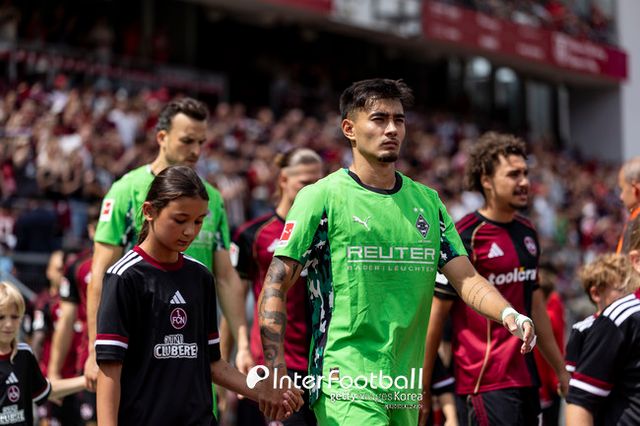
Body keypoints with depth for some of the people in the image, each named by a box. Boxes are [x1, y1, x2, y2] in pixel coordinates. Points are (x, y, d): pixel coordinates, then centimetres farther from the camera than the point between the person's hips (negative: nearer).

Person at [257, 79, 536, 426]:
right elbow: (275, 287, -5)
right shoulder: (321, 197, -3)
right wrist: (275, 372, -13)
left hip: (405, 391, 6)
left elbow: (466, 279, 10)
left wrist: (508, 314, -10)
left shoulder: (427, 201, 14)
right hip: (346, 386, -6)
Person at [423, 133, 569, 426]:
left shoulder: (527, 233, 12)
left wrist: (560, 368, 22)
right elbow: (435, 315, -9)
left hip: (525, 379, 8)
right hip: (485, 384, -7)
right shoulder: (464, 237, -11)